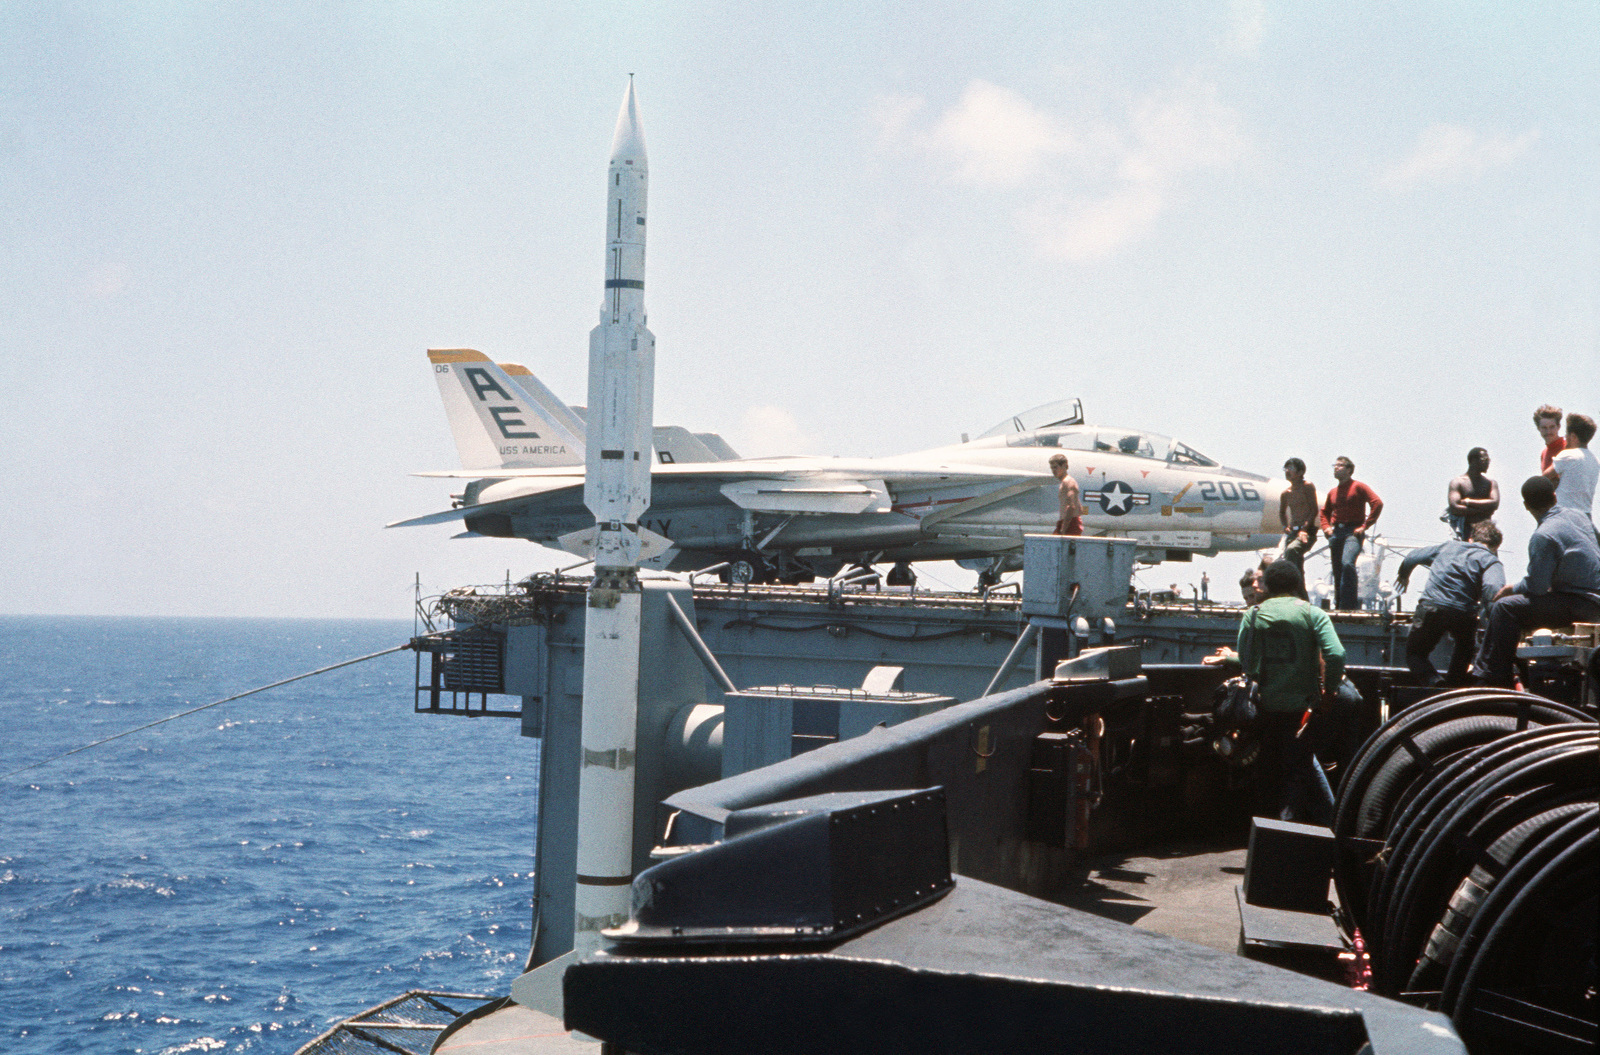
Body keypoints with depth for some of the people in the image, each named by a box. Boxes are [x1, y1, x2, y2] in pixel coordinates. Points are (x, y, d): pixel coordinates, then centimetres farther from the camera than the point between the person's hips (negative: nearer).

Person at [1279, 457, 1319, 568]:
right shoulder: (1286, 492, 13)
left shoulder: (1307, 486, -3)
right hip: (1292, 532, 7)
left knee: (1291, 550, -31)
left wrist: (1304, 529, -19)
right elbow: (1282, 512, 29)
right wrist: (1286, 527, 8)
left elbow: (1314, 510, -9)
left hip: (1307, 531, -7)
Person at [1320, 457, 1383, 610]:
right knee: (1337, 571, 4)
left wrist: (1365, 526, -12)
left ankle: (1349, 602, -25)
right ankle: (1339, 604, 11)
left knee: (1347, 563, -28)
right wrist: (1326, 527, 14)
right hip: (1336, 533, 7)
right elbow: (1324, 512, 34)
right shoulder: (1333, 492, 20)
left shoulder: (1358, 486, 1)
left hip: (1353, 532, -7)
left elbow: (1377, 503, -8)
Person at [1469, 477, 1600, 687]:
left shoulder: (1543, 536, -20)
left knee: (1504, 608, -15)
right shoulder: (1579, 516, 7)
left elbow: (1536, 586, -19)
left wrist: (1511, 589, 4)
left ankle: (1494, 678, -8)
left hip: (1581, 606, -10)